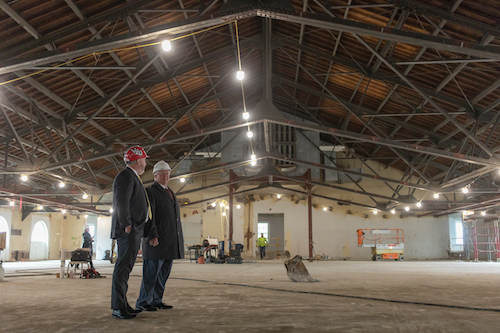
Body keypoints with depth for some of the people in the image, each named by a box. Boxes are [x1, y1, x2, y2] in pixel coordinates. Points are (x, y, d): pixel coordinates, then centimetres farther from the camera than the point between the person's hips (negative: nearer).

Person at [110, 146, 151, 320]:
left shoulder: (132, 177, 23)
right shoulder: (126, 176, -10)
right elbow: (122, 202, -19)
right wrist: (127, 225, -19)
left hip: (134, 231, 11)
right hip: (129, 231, -11)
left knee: (125, 267, 10)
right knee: (123, 267, -10)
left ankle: (122, 305, 15)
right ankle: (118, 308, -9)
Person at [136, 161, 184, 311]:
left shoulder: (170, 193, 22)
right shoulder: (150, 191, -3)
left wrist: (179, 240, 17)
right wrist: (152, 236, -22)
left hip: (170, 242, 8)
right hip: (157, 240, -8)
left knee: (163, 273, 9)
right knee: (152, 272, -6)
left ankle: (156, 301, 16)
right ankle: (143, 302, 3)